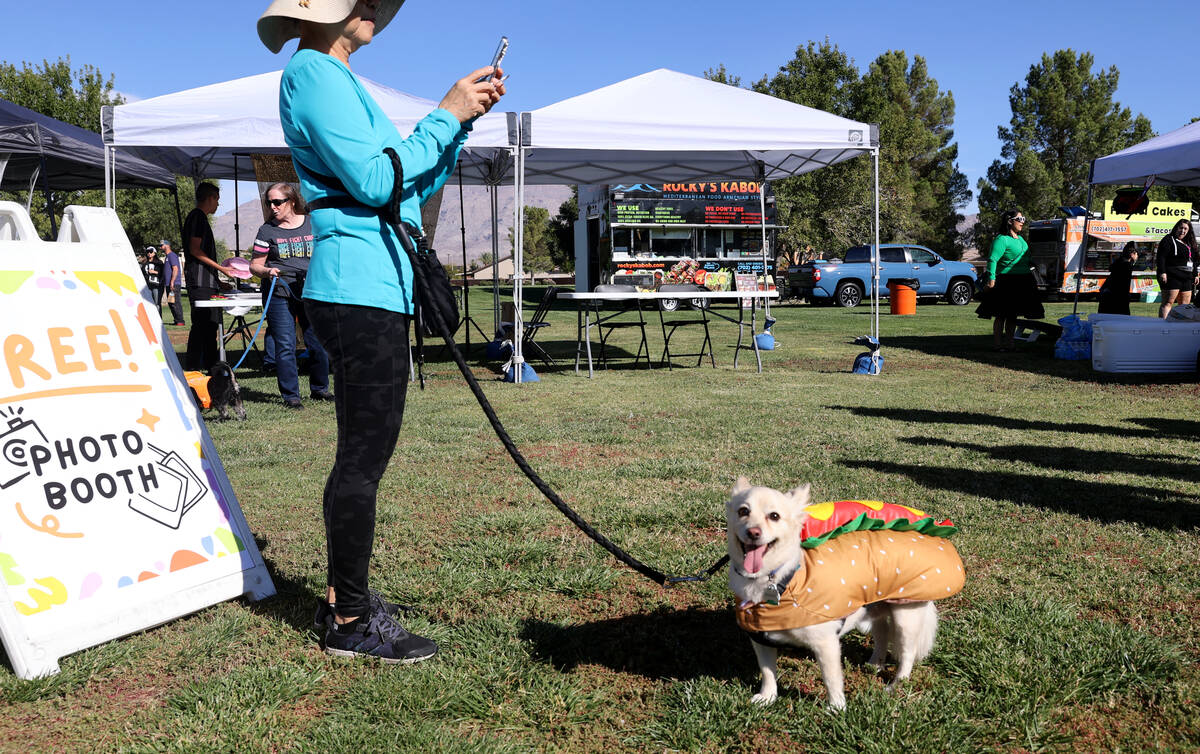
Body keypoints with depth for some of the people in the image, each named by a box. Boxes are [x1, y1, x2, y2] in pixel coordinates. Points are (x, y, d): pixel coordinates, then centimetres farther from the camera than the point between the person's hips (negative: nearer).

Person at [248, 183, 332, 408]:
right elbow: (254, 264, 7)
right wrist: (266, 271, -14)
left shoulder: (312, 225, 8)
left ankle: (319, 388, 21)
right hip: (279, 293, -1)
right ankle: (290, 395, 6)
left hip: (311, 291, 1)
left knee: (318, 343, 1)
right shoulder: (267, 230, 5)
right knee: (285, 346, -3)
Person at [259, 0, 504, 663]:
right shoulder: (313, 73, -6)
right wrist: (444, 116, -8)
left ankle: (345, 600, 24)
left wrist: (463, 120, 13)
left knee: (361, 455, 14)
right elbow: (374, 181, -17)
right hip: (360, 290, -10)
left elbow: (415, 188, 22)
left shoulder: (338, 80, 24)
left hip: (366, 290, 10)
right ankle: (351, 622, 4)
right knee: (365, 457, -6)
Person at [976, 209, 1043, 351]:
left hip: (1021, 283, 8)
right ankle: (997, 344, -1)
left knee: (1013, 315, 10)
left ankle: (1008, 343, 17)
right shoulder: (1001, 239, -11)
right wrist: (991, 279, -26)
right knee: (1001, 315, -5)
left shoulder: (1020, 239, 17)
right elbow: (992, 259, -18)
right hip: (1006, 282, -8)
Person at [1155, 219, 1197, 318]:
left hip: (1186, 278, 8)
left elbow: (1193, 261, 28)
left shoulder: (1189, 244, 22)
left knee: (1185, 305, 8)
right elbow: (1161, 258, -13)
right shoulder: (1168, 240, -3)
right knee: (1168, 303, -12)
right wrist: (1162, 273, -22)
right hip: (1172, 277, -8)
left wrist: (1195, 275, 20)